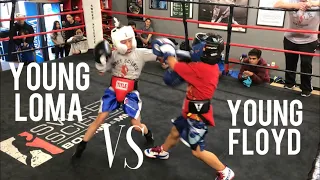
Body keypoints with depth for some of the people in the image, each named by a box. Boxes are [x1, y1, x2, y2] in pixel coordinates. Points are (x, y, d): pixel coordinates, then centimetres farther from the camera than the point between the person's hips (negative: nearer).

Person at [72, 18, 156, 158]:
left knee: (136, 126, -4)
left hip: (131, 93, -2)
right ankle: (82, 145, 17)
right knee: (100, 119, 1)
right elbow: (101, 72, 0)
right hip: (113, 91, 2)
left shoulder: (140, 53, -15)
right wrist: (100, 60, -17)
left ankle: (148, 134, 32)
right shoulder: (113, 54, -6)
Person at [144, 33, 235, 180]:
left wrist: (168, 51, -3)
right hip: (192, 111, 10)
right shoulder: (211, 66, -3)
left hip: (198, 116, -9)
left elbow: (173, 65, -21)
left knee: (197, 151, 3)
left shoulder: (201, 68, -31)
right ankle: (162, 151, 54)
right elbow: (186, 67, 9)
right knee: (175, 132, 28)